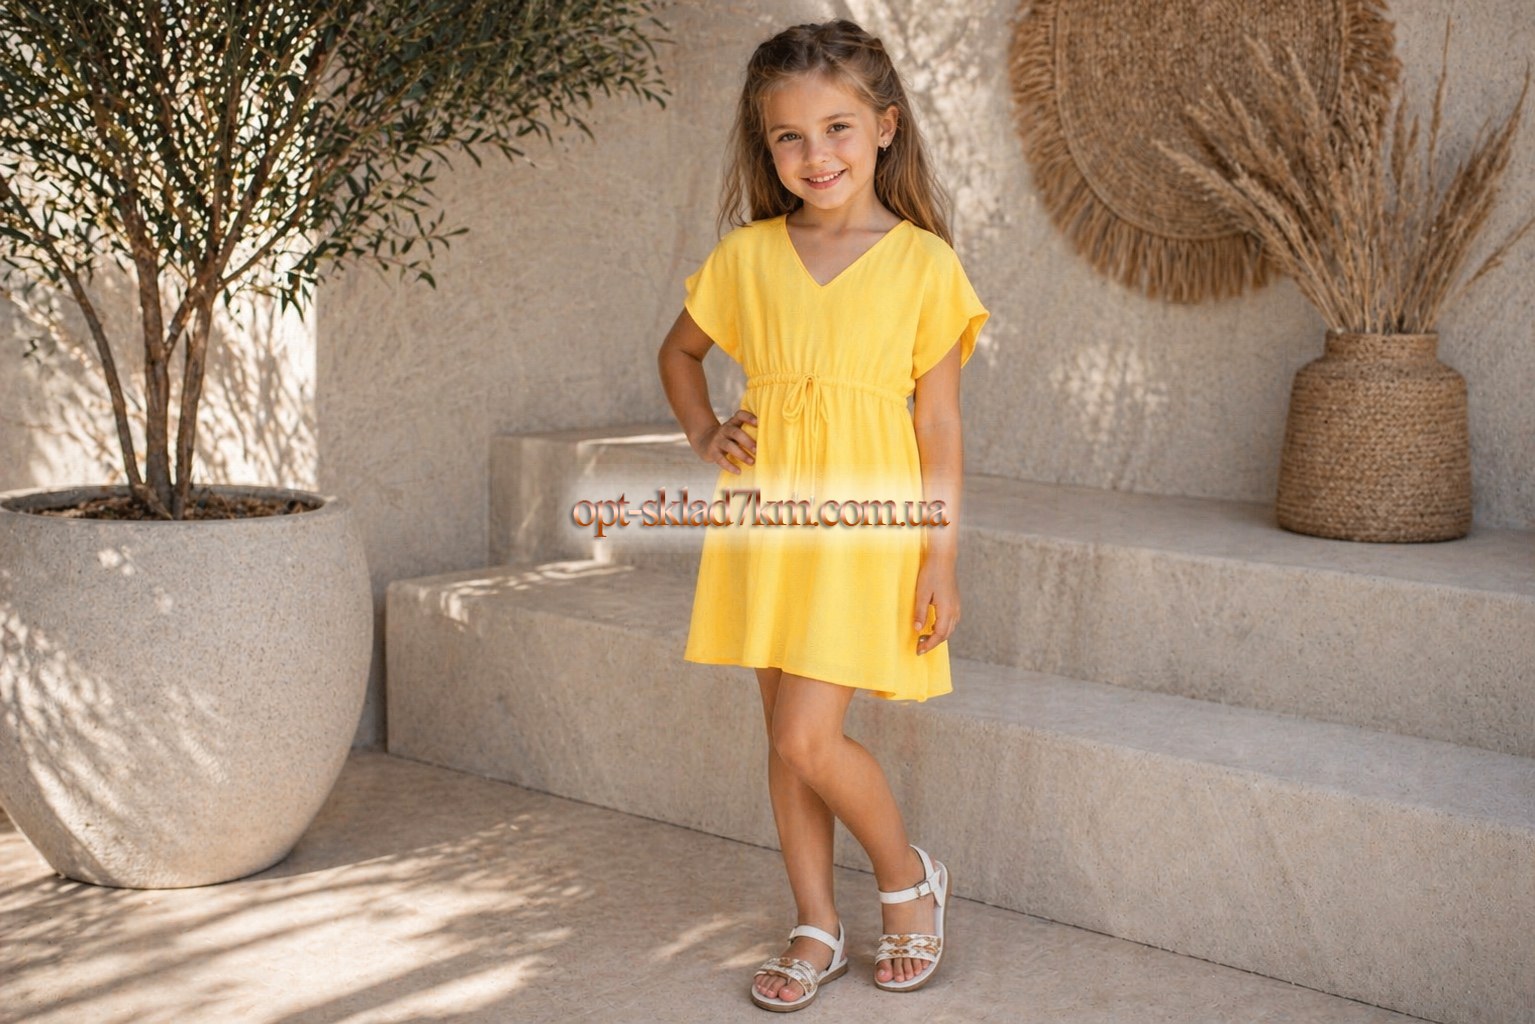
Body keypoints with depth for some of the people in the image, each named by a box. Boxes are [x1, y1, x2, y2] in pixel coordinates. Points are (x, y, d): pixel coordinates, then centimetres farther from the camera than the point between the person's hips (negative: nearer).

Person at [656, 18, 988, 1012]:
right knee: (789, 740, 11)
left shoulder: (923, 263, -5)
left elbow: (939, 426, -3)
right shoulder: (746, 256, 4)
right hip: (767, 518, 4)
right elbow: (680, 351, 21)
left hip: (863, 524, -4)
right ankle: (818, 929, 26)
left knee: (808, 739, -9)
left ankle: (910, 876, 18)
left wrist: (942, 557, -6)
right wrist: (705, 434, 4)